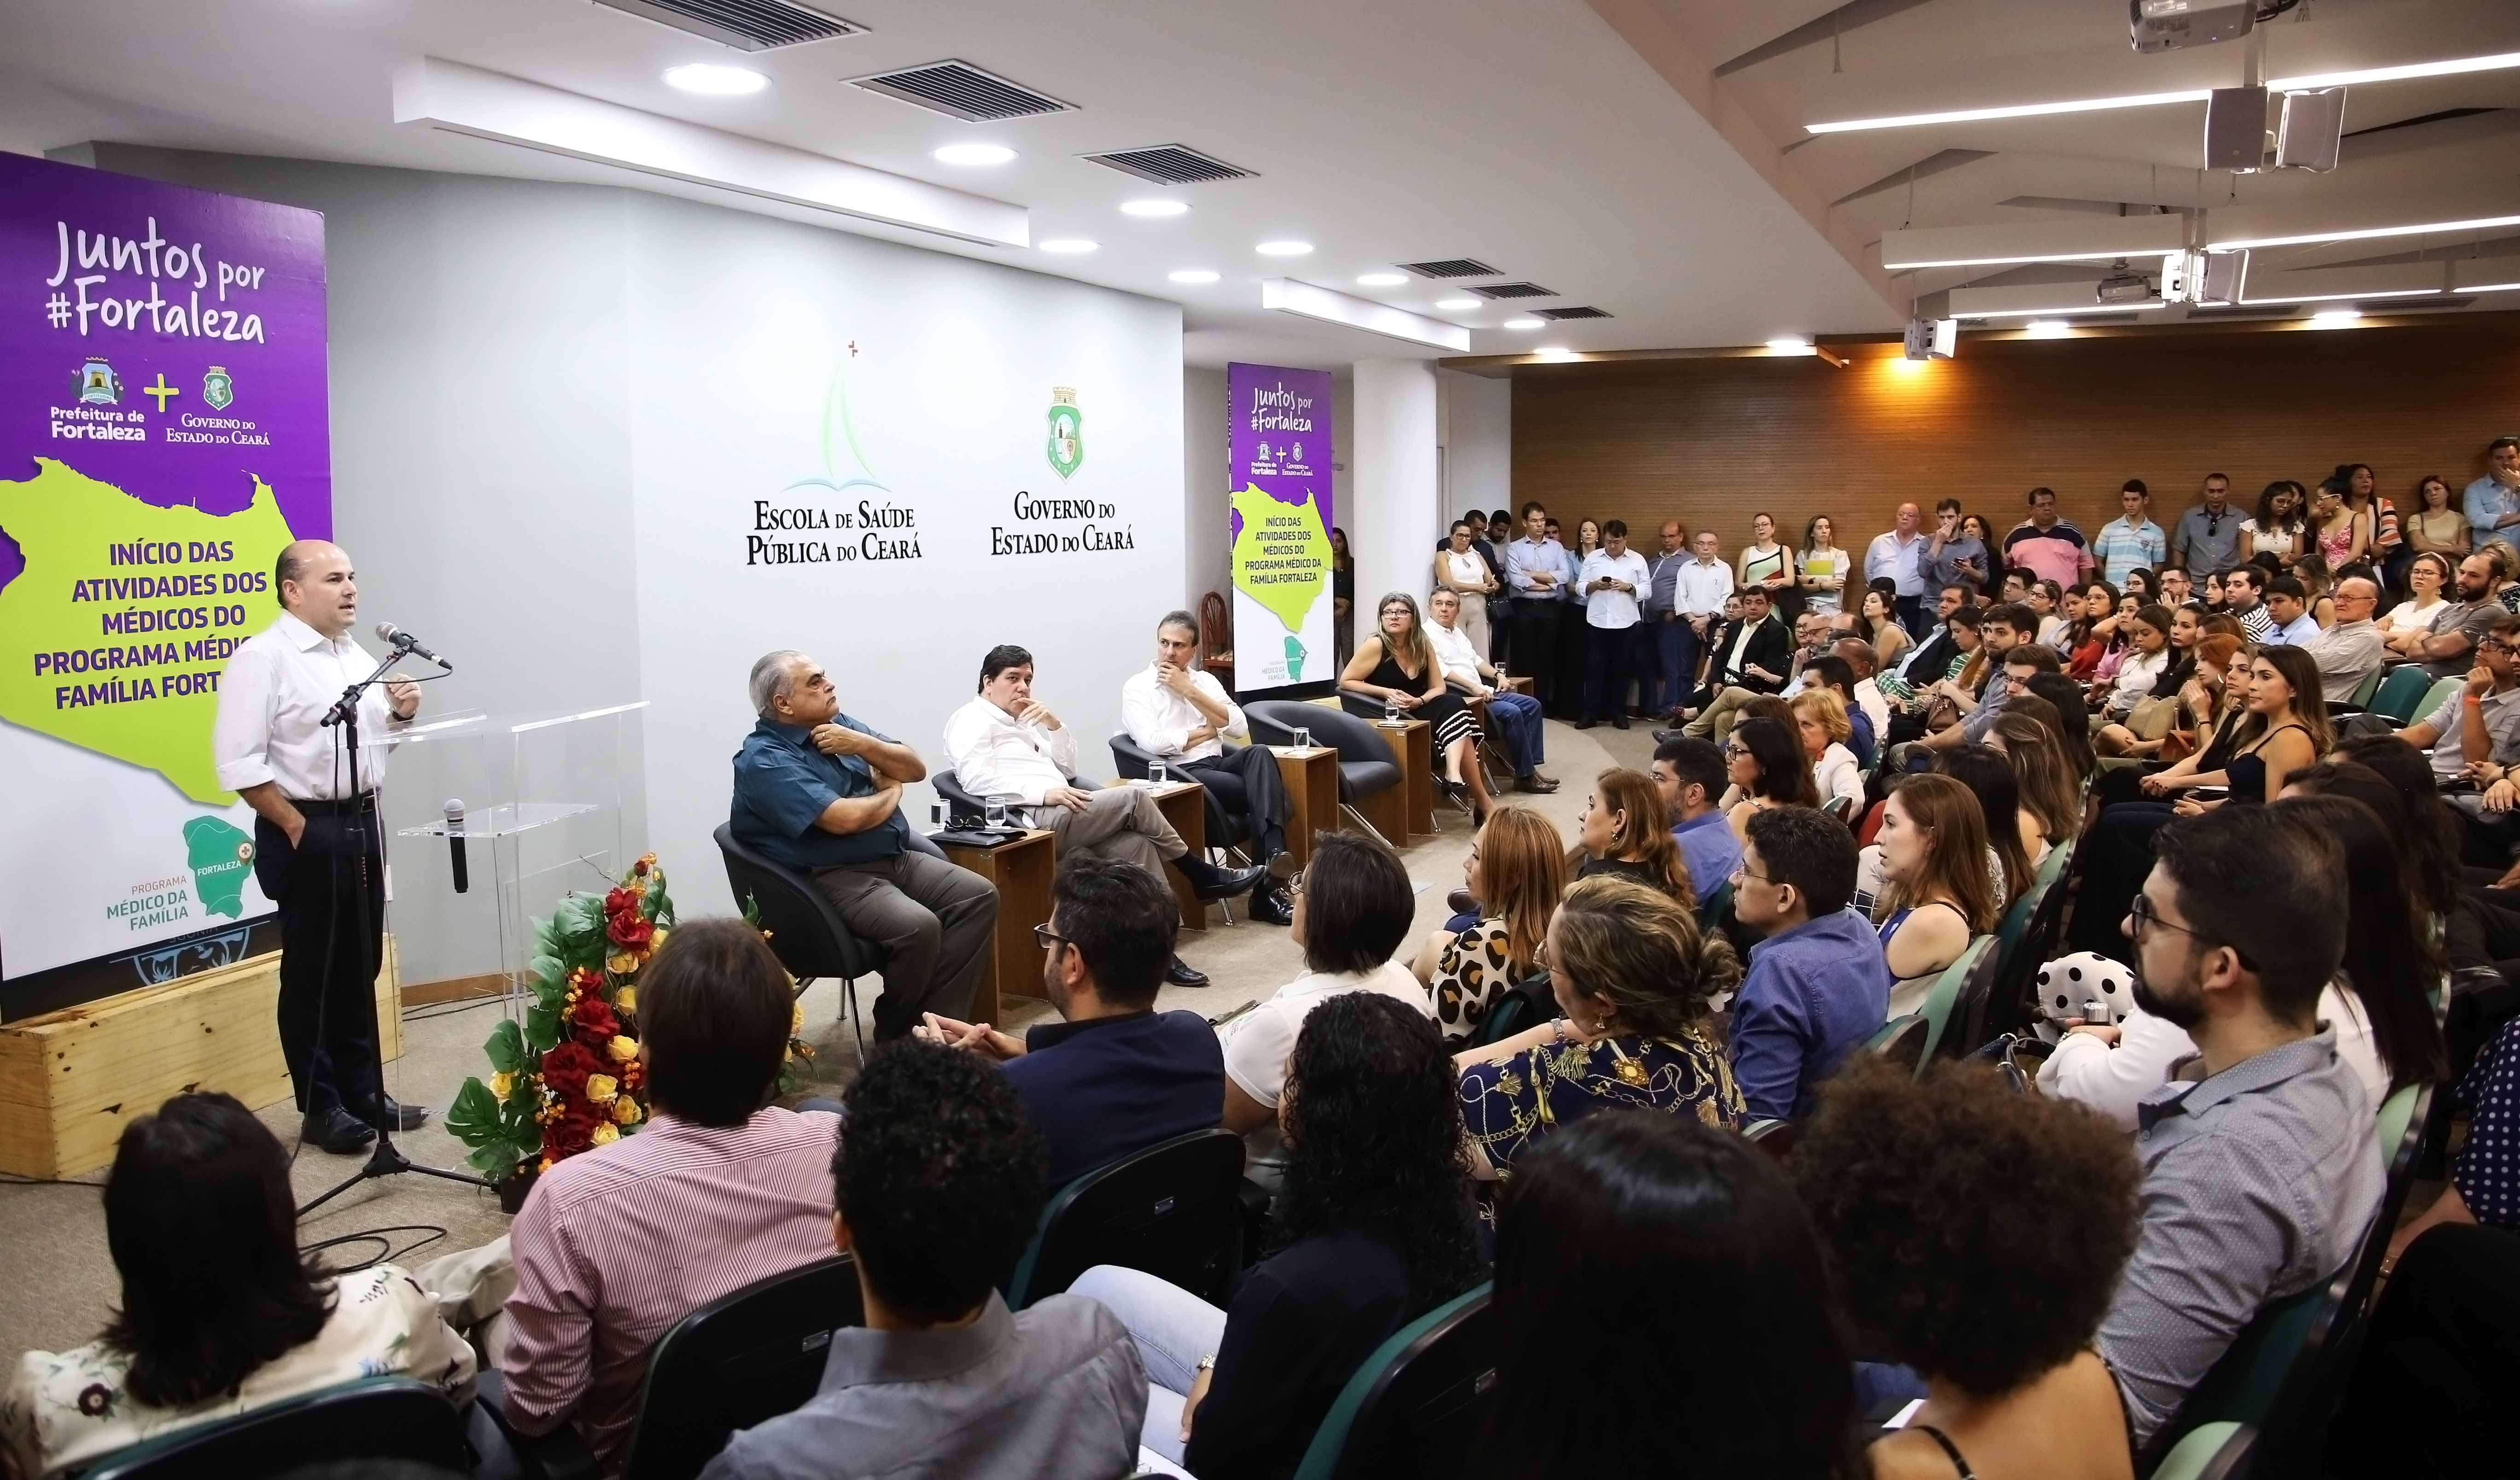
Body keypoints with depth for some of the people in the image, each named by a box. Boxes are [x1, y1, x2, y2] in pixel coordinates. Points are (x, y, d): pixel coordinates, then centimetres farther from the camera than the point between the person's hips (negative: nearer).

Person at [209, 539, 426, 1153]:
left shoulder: (356, 655, 12)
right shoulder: (262, 657, -12)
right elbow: (239, 763, -17)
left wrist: (400, 713, 1)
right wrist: (297, 827, -16)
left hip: (362, 821, 7)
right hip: (304, 830, -7)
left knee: (361, 965, 13)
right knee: (312, 971, 3)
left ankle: (363, 1091, 24)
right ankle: (320, 1107, 13)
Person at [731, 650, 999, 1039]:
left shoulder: (838, 725, 11)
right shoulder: (765, 760, -14)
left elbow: (916, 769, 9)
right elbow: (845, 818, -24)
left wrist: (863, 744, -9)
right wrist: (891, 793, -3)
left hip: (897, 858, 9)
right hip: (835, 877, -9)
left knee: (980, 896, -8)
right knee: (918, 927, -30)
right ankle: (897, 1039, -5)